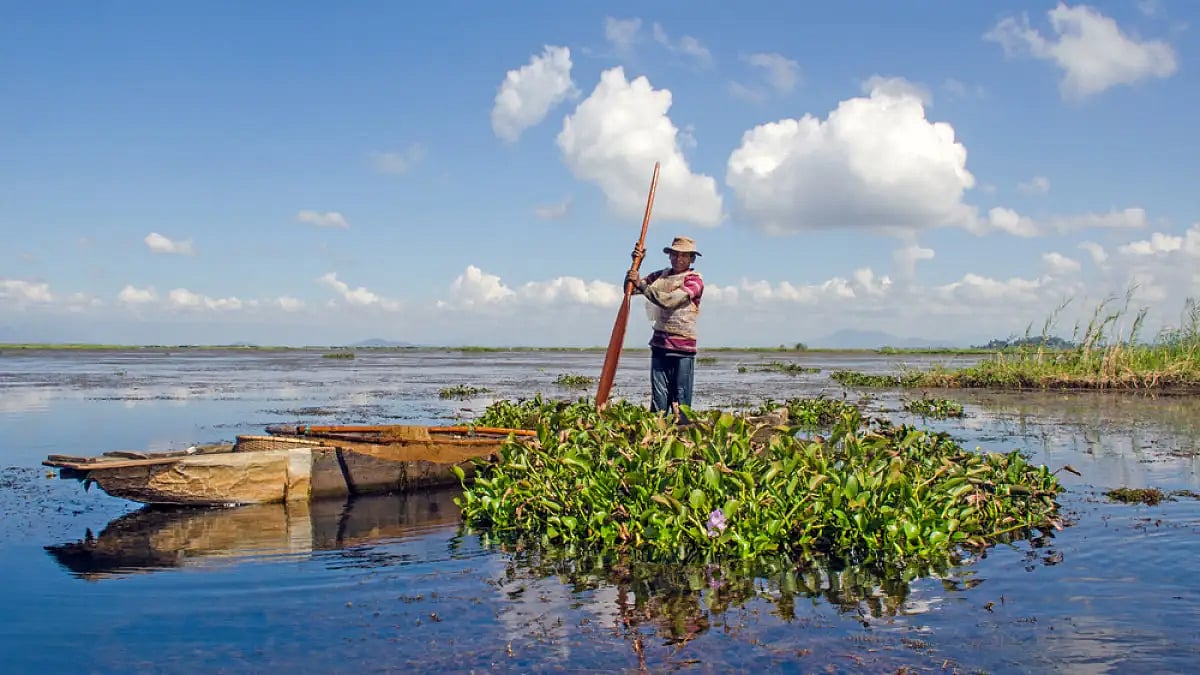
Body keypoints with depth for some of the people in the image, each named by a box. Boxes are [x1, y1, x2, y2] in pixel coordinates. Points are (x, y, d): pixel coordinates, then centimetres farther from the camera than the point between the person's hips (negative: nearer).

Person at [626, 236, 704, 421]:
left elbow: (669, 301, -18)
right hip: (659, 344, 5)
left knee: (681, 403, -3)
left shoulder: (694, 279, -4)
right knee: (658, 400, 2)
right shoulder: (661, 275, 15)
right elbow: (630, 289, 14)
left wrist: (641, 284, -19)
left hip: (683, 346, -5)